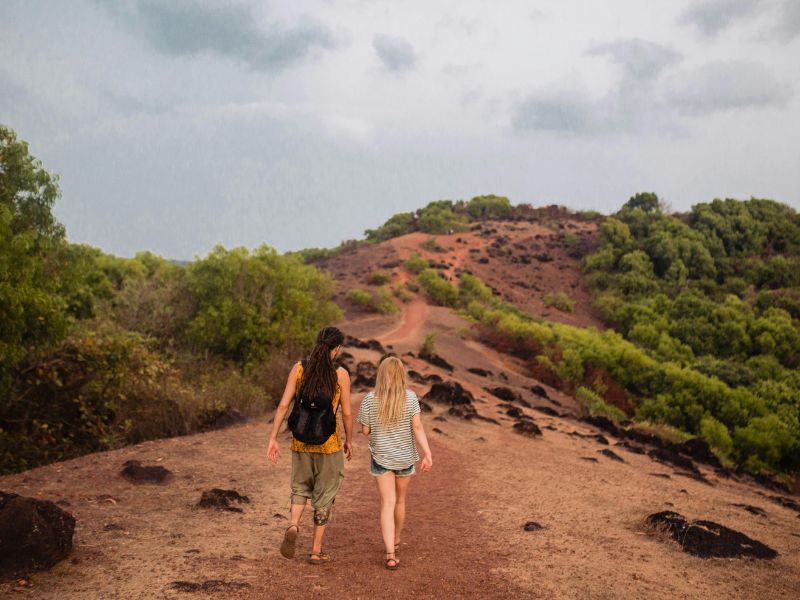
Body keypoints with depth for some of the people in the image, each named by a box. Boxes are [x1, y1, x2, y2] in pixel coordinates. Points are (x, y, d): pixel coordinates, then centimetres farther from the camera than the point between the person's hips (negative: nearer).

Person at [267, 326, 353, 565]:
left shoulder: (298, 368, -3)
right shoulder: (341, 374, -9)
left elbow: (283, 405, -6)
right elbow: (346, 413, -5)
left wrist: (273, 439, -1)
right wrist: (349, 441, 11)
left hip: (301, 441, 2)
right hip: (329, 443, -2)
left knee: (300, 487, 23)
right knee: (324, 495, 13)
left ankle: (293, 526, -4)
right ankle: (316, 550, 17)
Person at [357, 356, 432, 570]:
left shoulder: (370, 399, -10)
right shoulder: (410, 397, -10)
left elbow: (365, 430, -4)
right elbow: (418, 427, -16)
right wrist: (427, 453, -18)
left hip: (381, 458, -1)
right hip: (405, 457, 2)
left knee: (387, 504, 0)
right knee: (400, 500, 21)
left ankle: (390, 555, -12)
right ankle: (396, 541, 42)